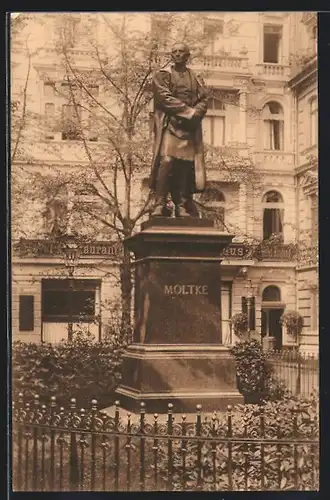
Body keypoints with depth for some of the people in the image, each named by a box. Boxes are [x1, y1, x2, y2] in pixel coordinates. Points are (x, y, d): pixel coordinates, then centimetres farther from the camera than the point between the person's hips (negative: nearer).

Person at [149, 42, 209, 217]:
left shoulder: (196, 79, 20)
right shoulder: (162, 75, 8)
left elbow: (203, 100, 9)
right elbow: (165, 98, -6)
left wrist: (195, 114, -12)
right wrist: (189, 111, -10)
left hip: (190, 126, 4)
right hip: (169, 124, -4)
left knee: (186, 165, -4)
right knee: (166, 161, -19)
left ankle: (182, 206, -2)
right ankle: (160, 204, -19)